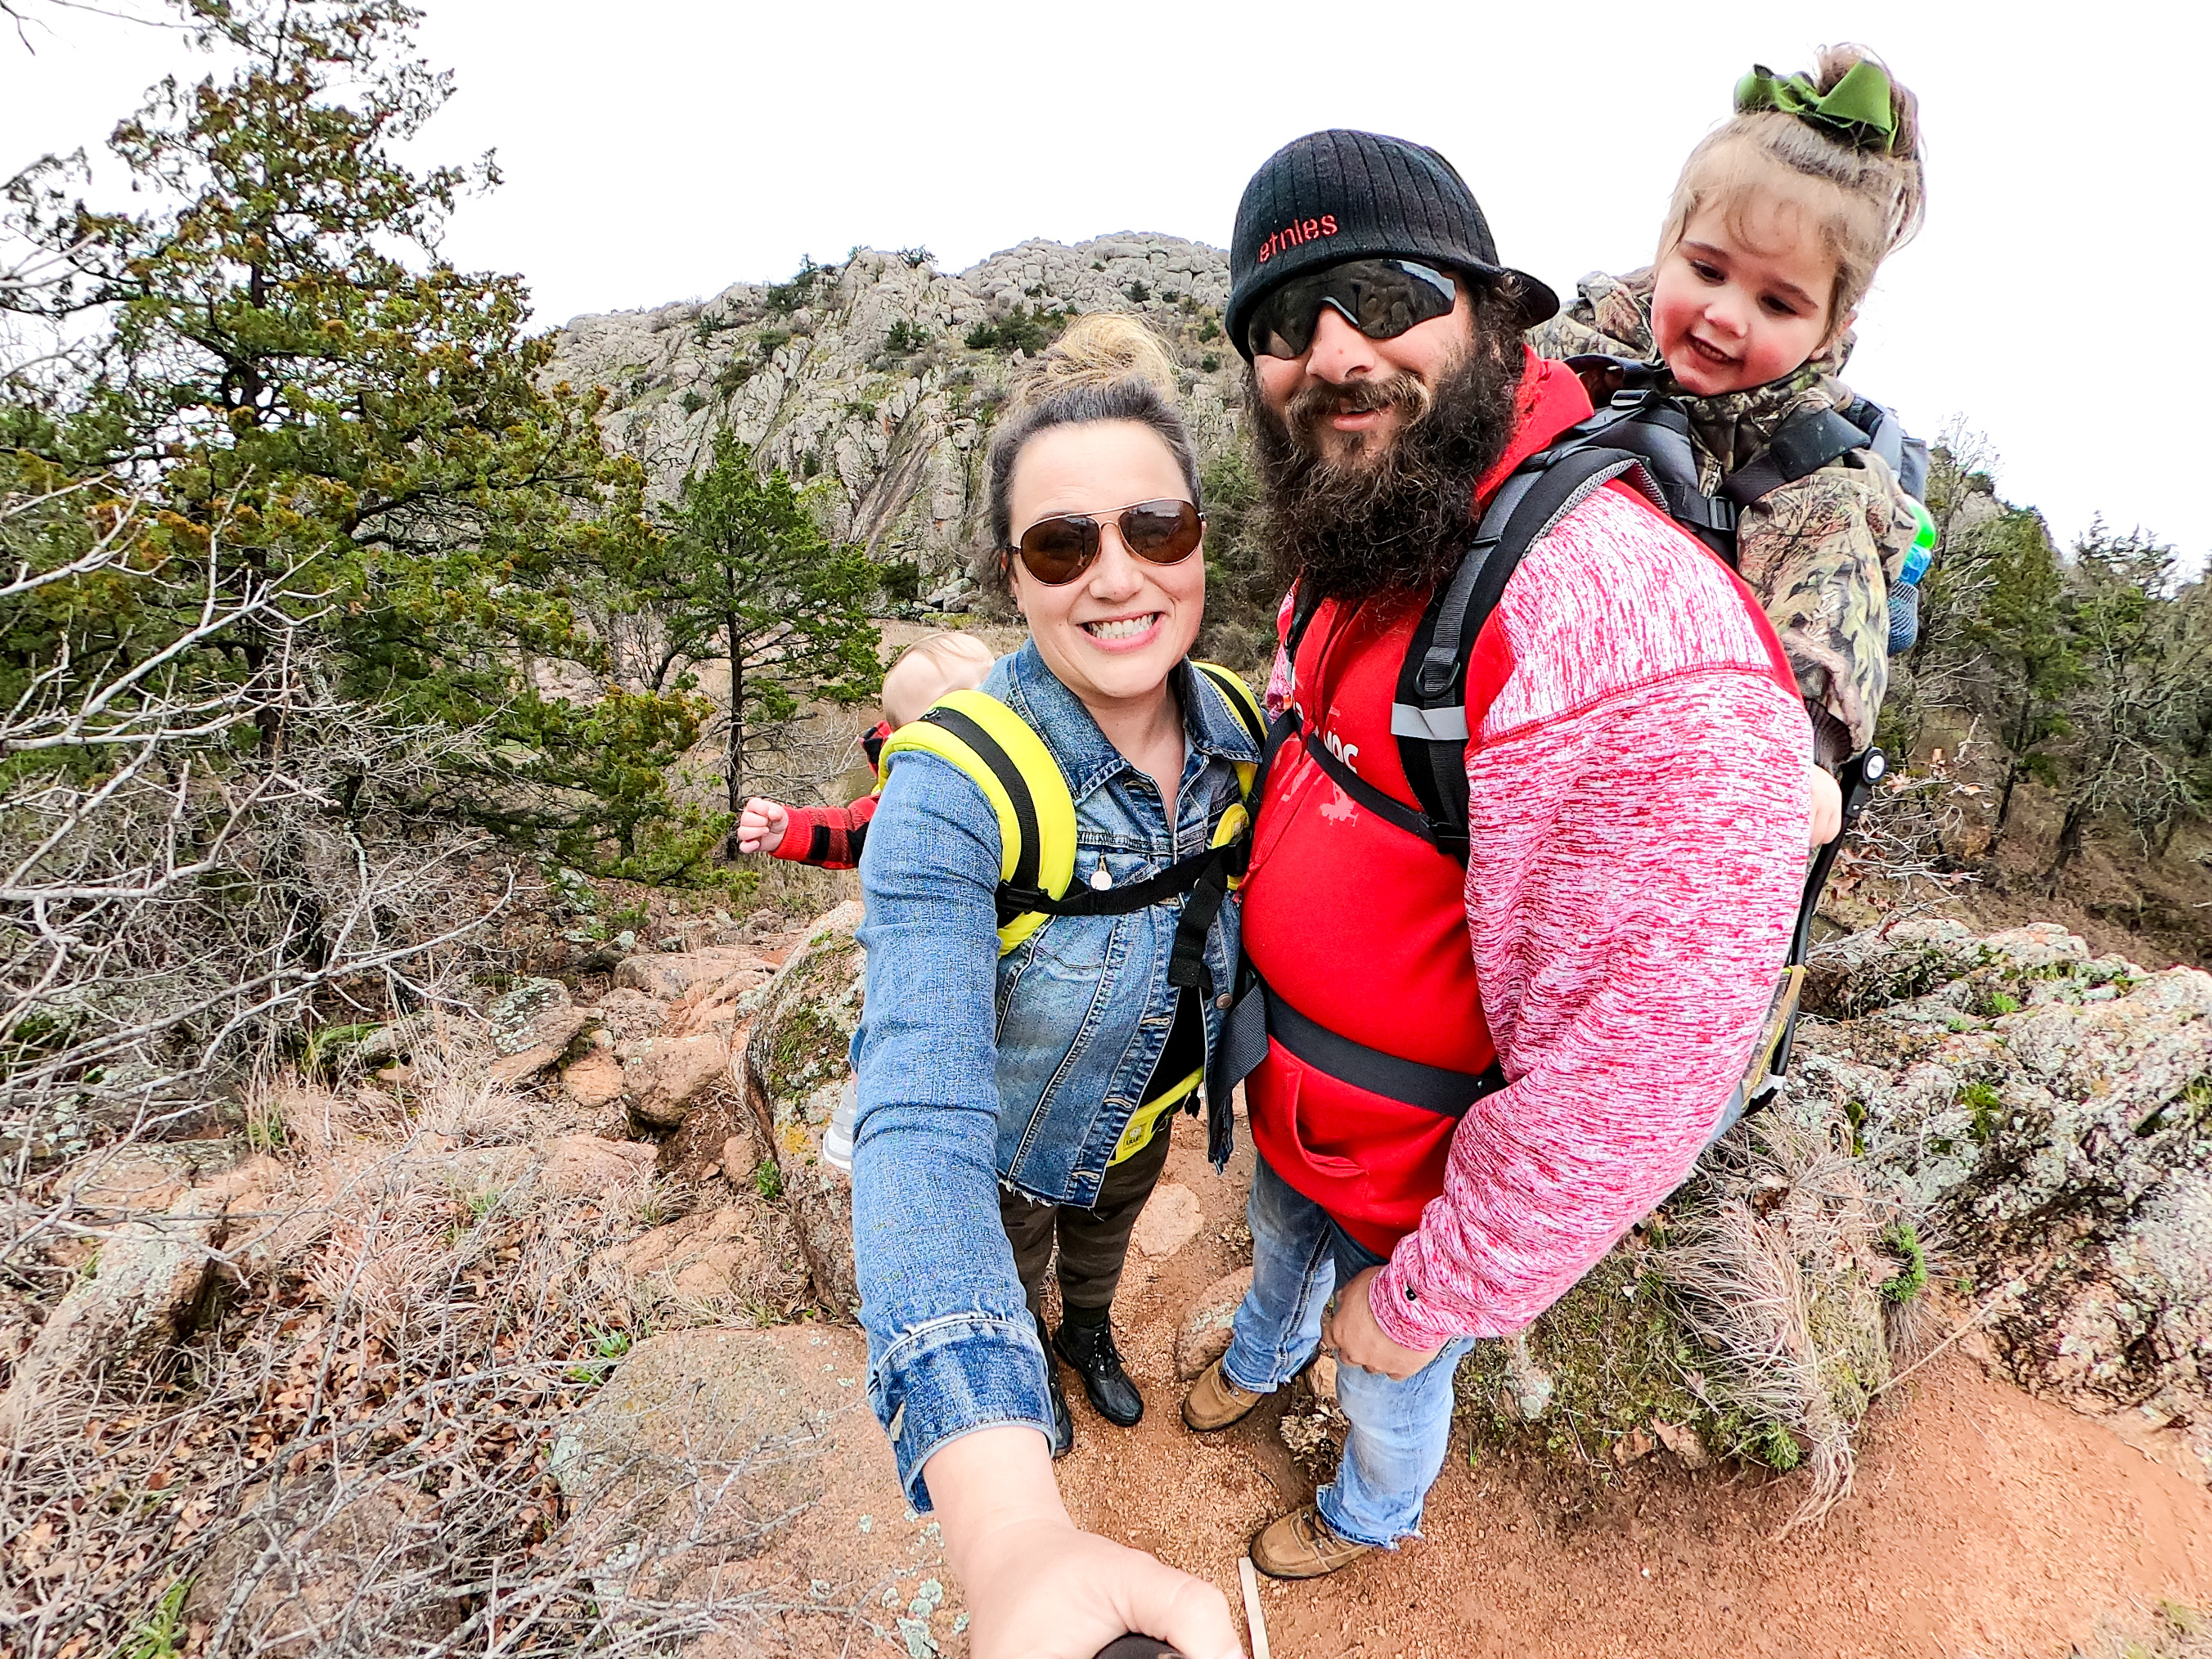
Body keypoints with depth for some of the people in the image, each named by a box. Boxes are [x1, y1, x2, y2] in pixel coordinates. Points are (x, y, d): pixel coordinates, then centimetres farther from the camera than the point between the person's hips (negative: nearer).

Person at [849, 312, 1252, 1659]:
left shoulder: (1236, 727, -22)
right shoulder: (955, 787, -39)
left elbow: (1235, 934, -3)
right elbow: (921, 1125, -49)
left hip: (1142, 1113, 4)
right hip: (1015, 1141, -4)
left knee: (1106, 1236, 35)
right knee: (1011, 1286, 28)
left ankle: (1093, 1334, 69)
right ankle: (1044, 1373, 63)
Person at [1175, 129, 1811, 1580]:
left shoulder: (1644, 645, -38)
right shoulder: (1352, 563, -8)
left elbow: (1622, 1092, -34)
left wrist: (1427, 1295, -20)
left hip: (1422, 1179, -6)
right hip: (1286, 1109, 7)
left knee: (1390, 1385, 26)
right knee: (1280, 1252, 37)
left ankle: (1375, 1515, 62)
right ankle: (1264, 1358, 72)